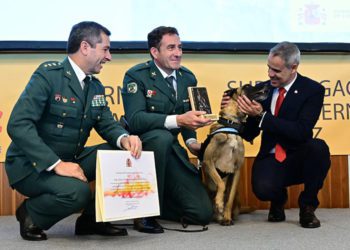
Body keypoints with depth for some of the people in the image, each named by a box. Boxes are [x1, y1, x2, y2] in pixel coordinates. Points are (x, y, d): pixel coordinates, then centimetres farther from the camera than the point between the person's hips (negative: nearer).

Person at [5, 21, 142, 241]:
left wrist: (125, 139, -19)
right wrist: (56, 164, -32)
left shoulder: (96, 87, 7)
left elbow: (107, 124, 7)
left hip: (71, 160, 8)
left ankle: (93, 219, 5)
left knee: (123, 154, -9)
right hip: (31, 165, -7)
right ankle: (30, 214, -2)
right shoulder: (48, 74, -17)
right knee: (77, 191, -33)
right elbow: (18, 125, -25)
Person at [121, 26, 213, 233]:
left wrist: (191, 140, -3)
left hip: (171, 150, 5)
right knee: (161, 136, -41)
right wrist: (177, 120, -37)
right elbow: (135, 120, -26)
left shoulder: (188, 78, 6)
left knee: (203, 213, -8)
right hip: (142, 147, -5)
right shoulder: (136, 76, -12)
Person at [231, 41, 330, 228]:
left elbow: (301, 132, -22)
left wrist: (262, 116, -27)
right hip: (271, 159, 1)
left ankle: (307, 206, -9)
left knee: (318, 147, -35)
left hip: (299, 158, -1)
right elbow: (249, 135, 5)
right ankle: (279, 199, 10)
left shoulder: (313, 90, -7)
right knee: (263, 189, -32)